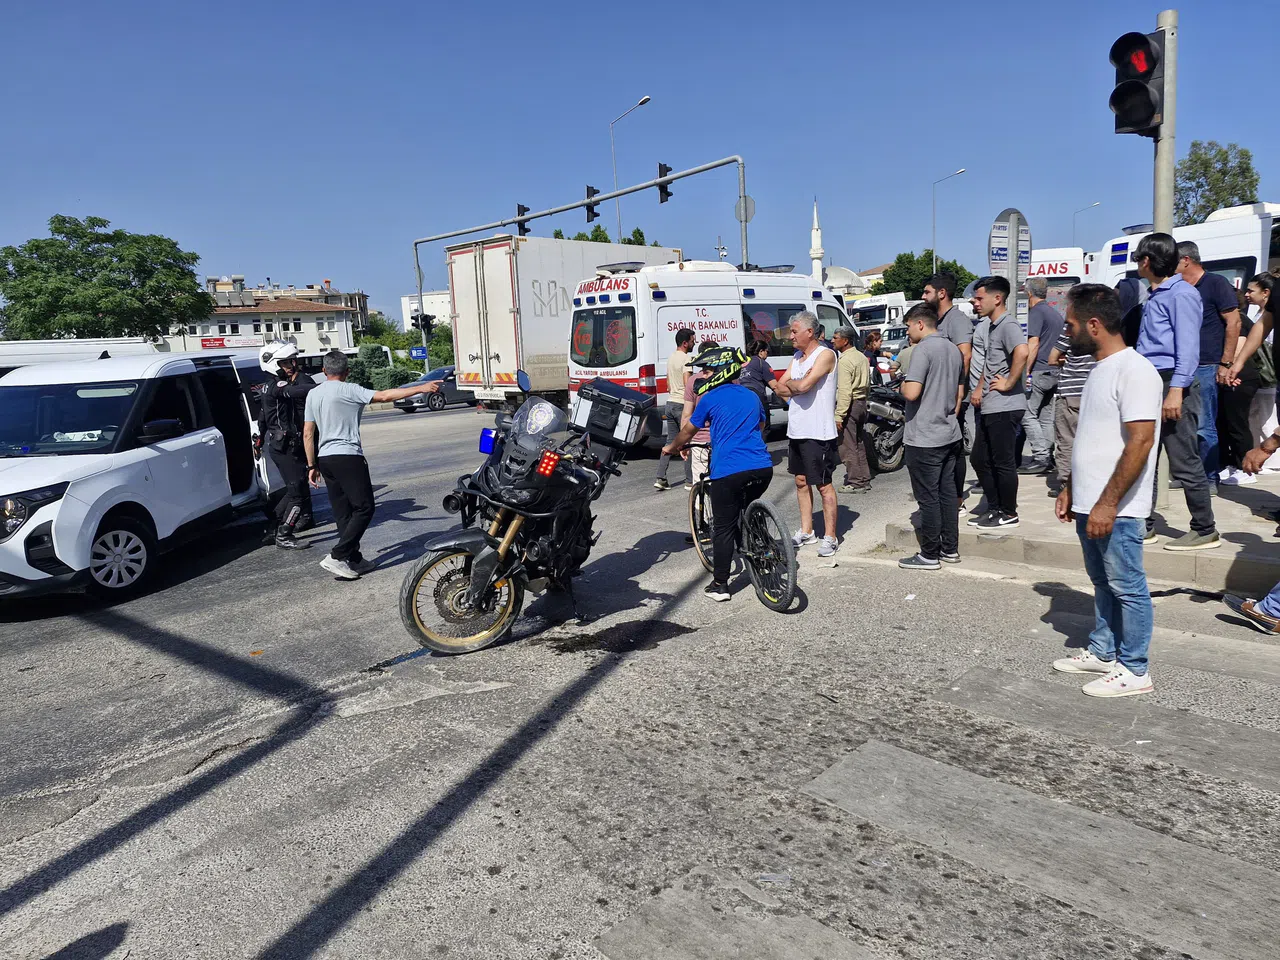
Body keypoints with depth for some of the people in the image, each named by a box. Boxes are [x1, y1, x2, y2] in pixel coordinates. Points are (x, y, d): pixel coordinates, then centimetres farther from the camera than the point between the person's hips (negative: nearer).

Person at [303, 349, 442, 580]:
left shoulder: (313, 394, 12)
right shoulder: (348, 390, -8)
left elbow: (308, 433, 12)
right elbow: (385, 396, -16)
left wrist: (312, 465, 18)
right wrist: (421, 388, -15)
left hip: (325, 458, 8)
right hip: (348, 457, -8)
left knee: (343, 513, 12)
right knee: (364, 509, -3)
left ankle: (354, 559, 14)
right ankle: (337, 557, -11)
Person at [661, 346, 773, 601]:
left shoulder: (710, 398, 2)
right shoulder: (751, 396, 18)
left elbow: (687, 432, 13)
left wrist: (671, 447, 32)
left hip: (729, 472, -5)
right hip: (762, 468, 6)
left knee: (723, 529, 4)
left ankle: (719, 585, 8)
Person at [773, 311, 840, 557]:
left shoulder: (825, 355, -12)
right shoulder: (797, 357, 14)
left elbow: (803, 385, -24)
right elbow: (779, 389, 7)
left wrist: (788, 383, -4)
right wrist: (797, 385, -11)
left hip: (818, 433, -8)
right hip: (796, 430, 8)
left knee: (823, 485, -2)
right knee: (801, 481, 14)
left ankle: (830, 537, 6)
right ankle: (806, 531, 26)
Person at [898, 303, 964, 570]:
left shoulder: (924, 349, -15)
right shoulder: (954, 349, 13)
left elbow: (912, 393, -24)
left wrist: (902, 385, -3)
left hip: (925, 438, -9)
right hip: (950, 435, 9)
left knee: (928, 498, -2)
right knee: (947, 493, 14)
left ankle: (929, 555, 5)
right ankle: (950, 549, 22)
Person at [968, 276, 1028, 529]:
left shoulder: (1008, 325, -13)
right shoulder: (993, 326, 18)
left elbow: (1021, 352, -33)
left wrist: (1009, 383, -23)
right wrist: (979, 388, 16)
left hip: (1004, 407, -10)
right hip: (989, 407, 10)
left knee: (1003, 462, -1)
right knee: (980, 459, 14)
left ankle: (1008, 513, 10)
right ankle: (994, 509, 24)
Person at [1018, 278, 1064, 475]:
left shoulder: (1036, 311, -7)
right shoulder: (1056, 314, 20)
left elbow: (1034, 343, -16)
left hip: (1039, 371, -9)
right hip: (1054, 372, 9)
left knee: (1028, 415, -9)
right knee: (1046, 417, 11)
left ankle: (1041, 458, -13)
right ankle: (1047, 459, 12)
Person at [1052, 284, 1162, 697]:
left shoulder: (1134, 371, -17)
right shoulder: (1101, 369, 13)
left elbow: (1140, 442, -23)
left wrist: (1107, 504, -24)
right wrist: (1070, 489, 19)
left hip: (1117, 510, -9)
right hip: (1089, 504, 9)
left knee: (1127, 588, 3)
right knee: (1104, 583, 19)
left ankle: (1133, 670, 15)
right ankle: (1102, 652, 32)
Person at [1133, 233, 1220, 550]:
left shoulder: (1181, 293, -8)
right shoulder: (1153, 296, 19)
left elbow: (1188, 346, -16)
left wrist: (1175, 390, -23)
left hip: (1172, 385, -9)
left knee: (1184, 464, -4)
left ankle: (1204, 530, 5)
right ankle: (1144, 526, 19)